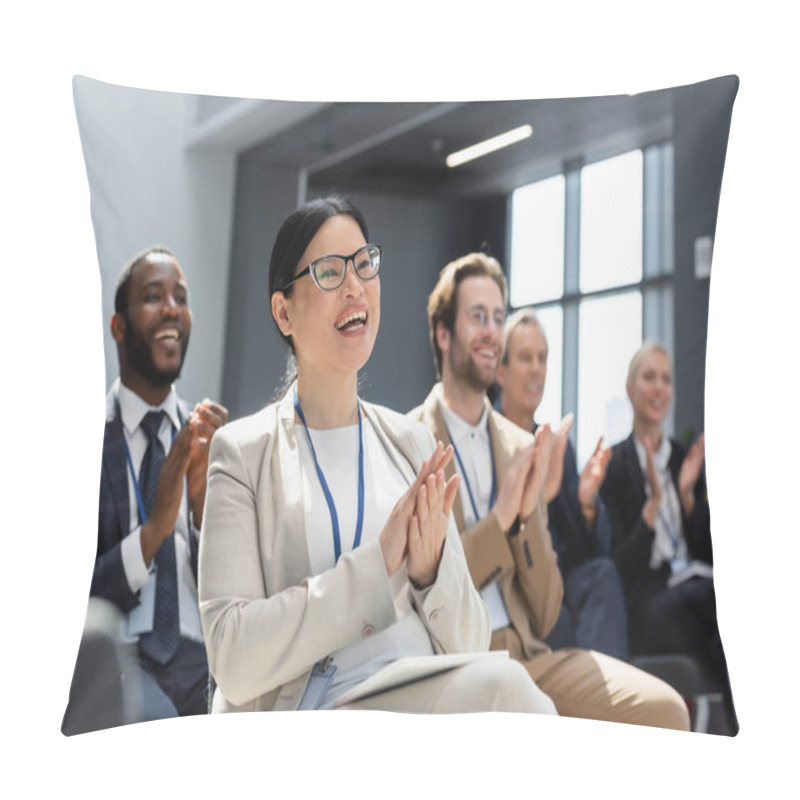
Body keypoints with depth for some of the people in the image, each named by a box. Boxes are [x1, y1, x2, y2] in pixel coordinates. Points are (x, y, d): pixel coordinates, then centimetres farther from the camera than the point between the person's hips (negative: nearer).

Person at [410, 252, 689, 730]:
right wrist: (498, 518, -13)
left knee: (664, 710, -18)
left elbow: (545, 616, 10)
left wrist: (526, 515, -6)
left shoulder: (523, 448, 12)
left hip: (530, 655, 5)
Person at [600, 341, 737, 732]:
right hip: (647, 596, -3)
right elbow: (621, 563, -2)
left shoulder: (686, 458, 20)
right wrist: (653, 503, -15)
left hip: (697, 583, 4)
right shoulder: (613, 464, 6)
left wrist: (688, 494, -4)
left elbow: (705, 548, 12)